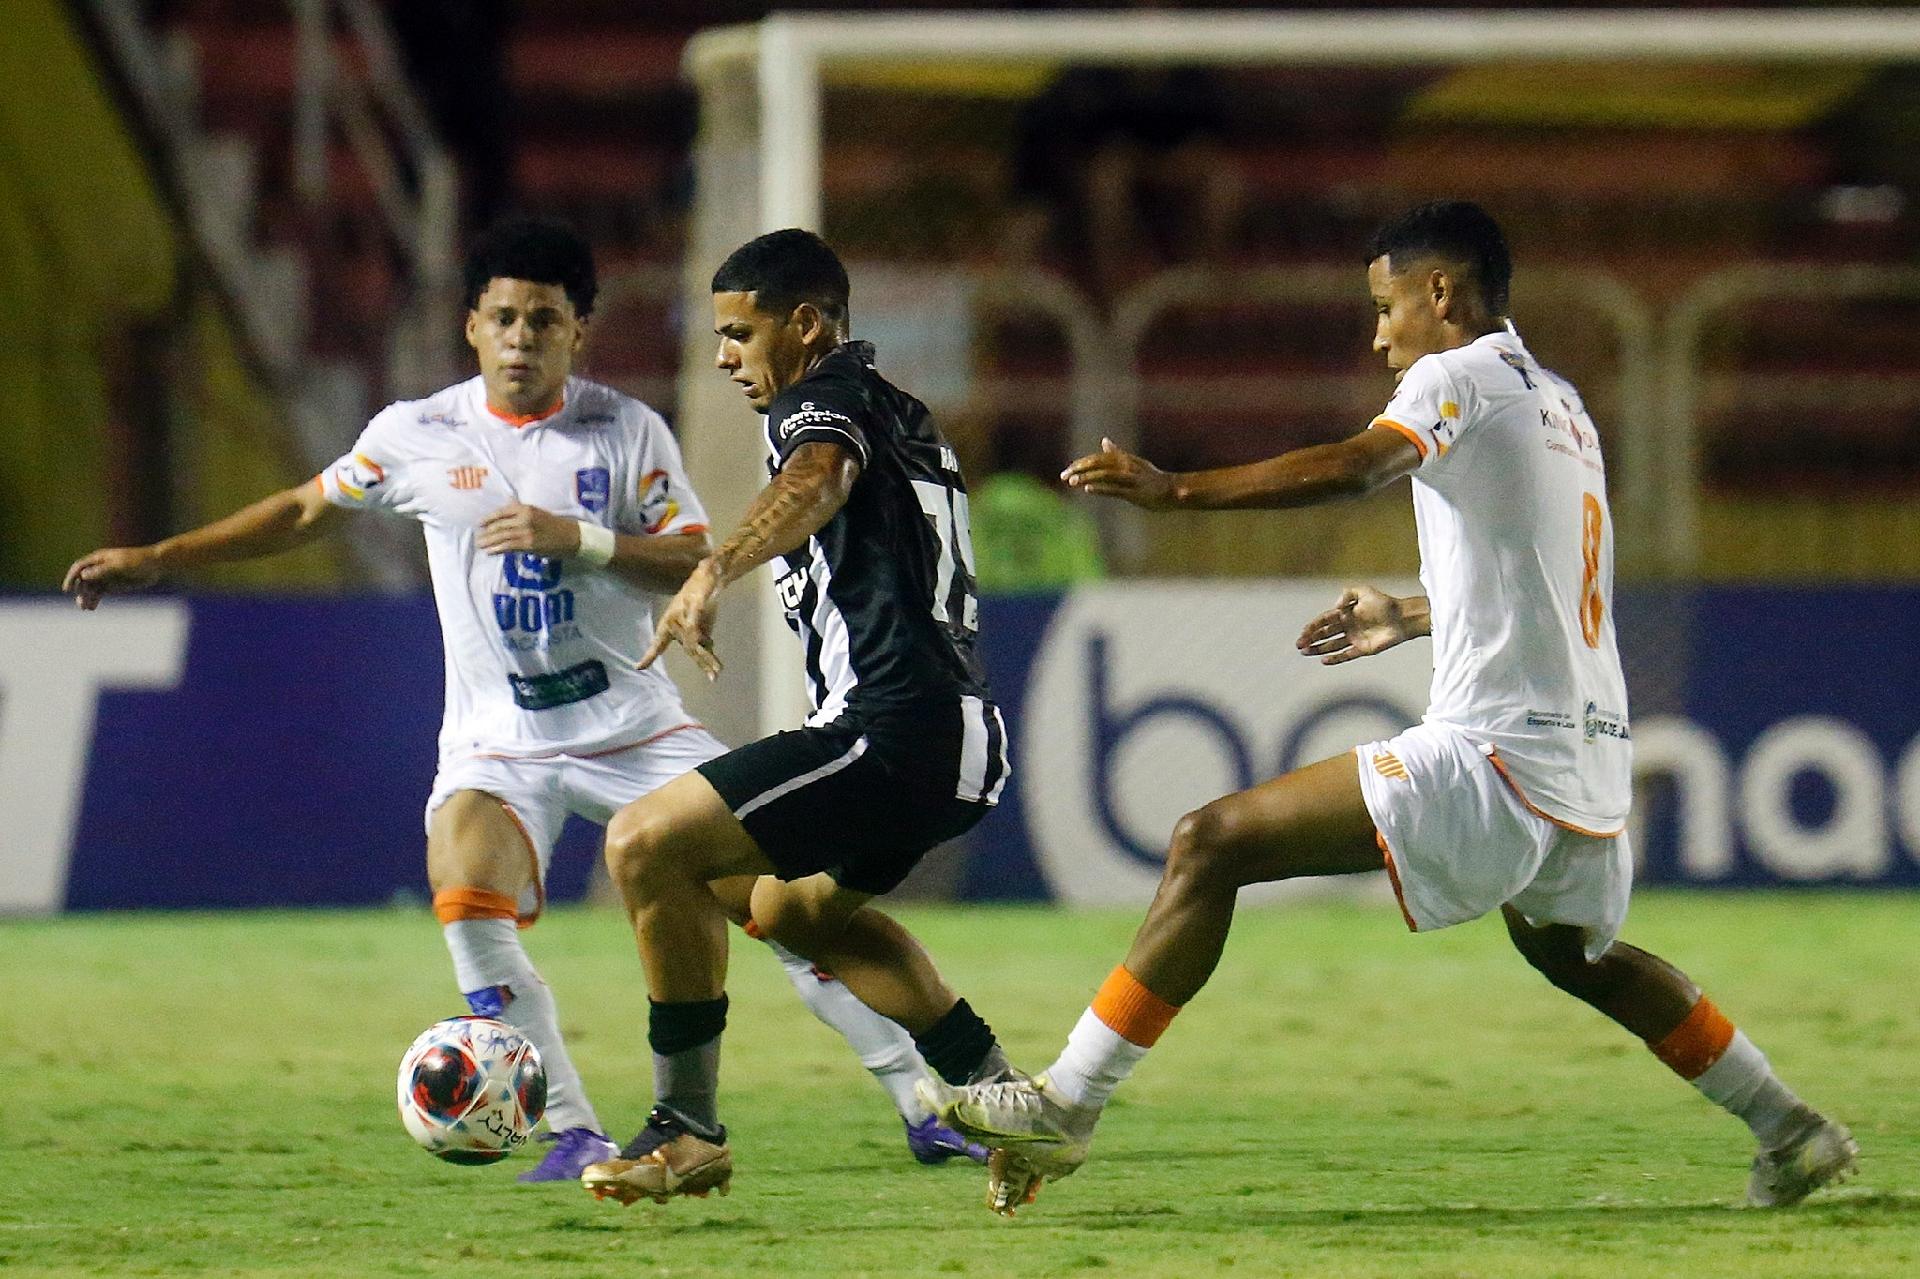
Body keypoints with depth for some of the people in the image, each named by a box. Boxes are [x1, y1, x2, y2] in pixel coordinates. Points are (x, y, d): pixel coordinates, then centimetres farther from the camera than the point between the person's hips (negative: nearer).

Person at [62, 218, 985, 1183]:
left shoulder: (625, 430, -4)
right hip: (496, 741, 1)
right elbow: (304, 511, 13)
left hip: (634, 728, -1)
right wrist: (155, 560, 11)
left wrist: (579, 539, -22)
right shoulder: (418, 435, 0)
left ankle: (923, 1106, 4)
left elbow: (698, 564, -8)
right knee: (469, 902, -27)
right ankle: (573, 1134, -15)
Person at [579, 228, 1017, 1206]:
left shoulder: (820, 400, -6)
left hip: (893, 727, -10)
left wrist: (713, 573, -47)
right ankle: (1001, 1095, 23)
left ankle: (689, 1129, -11)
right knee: (793, 906, 31)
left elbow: (814, 483, -30)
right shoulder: (898, 414, 23)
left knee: (646, 846, -13)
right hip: (961, 736, 10)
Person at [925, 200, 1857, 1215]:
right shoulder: (1562, 407, 21)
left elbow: (1356, 467, -23)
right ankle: (1792, 1133, 38)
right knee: (1573, 950, 35)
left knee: (1212, 845, -9)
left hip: (1492, 753, -9)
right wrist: (1411, 617, 45)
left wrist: (1178, 492, -23)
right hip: (1591, 758, 9)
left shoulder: (1460, 377, -5)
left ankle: (1066, 1105, -15)